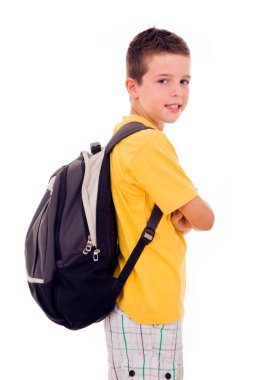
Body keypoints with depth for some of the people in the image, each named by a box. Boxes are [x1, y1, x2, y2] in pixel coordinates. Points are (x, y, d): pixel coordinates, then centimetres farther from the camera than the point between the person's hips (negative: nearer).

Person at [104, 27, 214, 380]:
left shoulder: (123, 133, 8)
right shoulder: (151, 145, -22)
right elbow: (204, 219, -16)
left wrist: (180, 218, -8)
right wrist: (187, 217, 5)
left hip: (126, 300, 10)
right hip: (149, 311, -10)